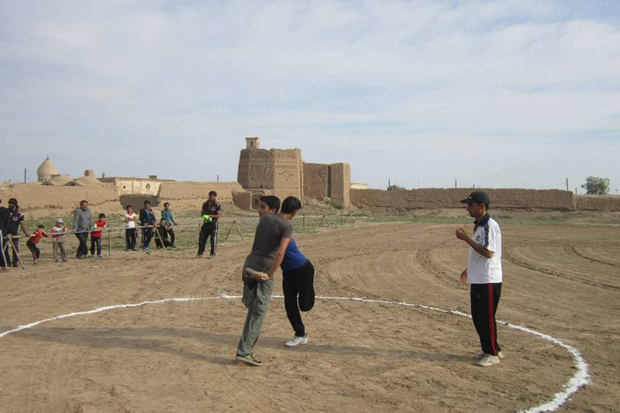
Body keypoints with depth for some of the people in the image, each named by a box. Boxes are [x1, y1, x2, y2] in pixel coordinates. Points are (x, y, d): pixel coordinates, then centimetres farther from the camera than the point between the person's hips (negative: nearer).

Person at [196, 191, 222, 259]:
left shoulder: (217, 205, -7)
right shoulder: (205, 204, 11)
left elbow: (218, 215, -12)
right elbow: (202, 212, 19)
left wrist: (209, 216, -18)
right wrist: (203, 215, -4)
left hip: (213, 223, -5)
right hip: (206, 223, 5)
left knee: (213, 239, 1)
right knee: (202, 238, 4)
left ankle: (213, 253, 12)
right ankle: (200, 253, 12)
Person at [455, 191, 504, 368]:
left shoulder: (490, 225, -17)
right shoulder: (478, 225, 14)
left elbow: (488, 252, -26)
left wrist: (466, 238, -24)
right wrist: (468, 269, 22)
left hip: (489, 281, -10)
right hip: (476, 280, 10)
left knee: (487, 318, -1)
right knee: (477, 317, 16)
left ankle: (493, 354, 12)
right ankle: (488, 349, 28)